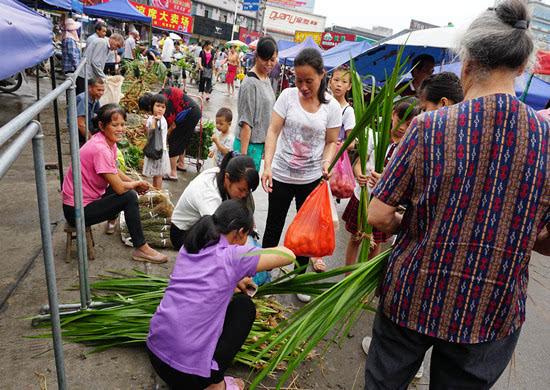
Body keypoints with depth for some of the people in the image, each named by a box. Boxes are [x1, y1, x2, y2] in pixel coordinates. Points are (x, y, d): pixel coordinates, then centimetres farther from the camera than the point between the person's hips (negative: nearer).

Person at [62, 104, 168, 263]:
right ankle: (140, 248, -10)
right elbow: (120, 188, -25)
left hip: (87, 197, 10)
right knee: (129, 197, -18)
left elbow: (115, 171, 16)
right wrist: (138, 183, -6)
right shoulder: (100, 149, -28)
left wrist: (134, 183, 1)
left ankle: (112, 220, 42)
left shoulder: (109, 142, 1)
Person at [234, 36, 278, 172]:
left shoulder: (266, 79, 12)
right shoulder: (250, 83, -15)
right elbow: (246, 122, -18)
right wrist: (243, 155, -20)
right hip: (249, 144, -8)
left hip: (261, 143, 9)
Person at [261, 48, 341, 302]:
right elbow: (273, 131, -10)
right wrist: (267, 165, -22)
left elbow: (332, 142, 3)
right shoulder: (288, 96, -6)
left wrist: (326, 162, -18)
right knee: (274, 226, 12)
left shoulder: (332, 106, -4)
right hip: (281, 176, 0)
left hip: (312, 179, 1)